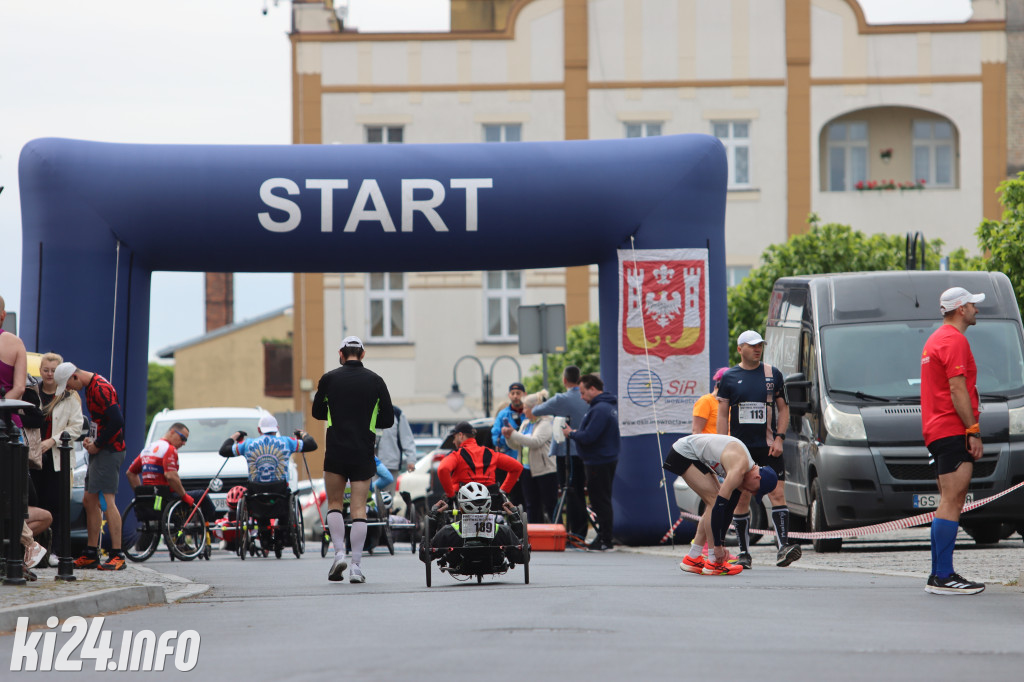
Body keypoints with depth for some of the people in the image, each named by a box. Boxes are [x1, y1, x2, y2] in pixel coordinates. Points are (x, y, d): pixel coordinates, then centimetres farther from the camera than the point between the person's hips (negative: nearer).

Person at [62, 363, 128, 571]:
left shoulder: (101, 389, -18)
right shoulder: (90, 387, 15)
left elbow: (117, 421, -25)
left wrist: (97, 445, -15)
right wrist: (90, 440, 7)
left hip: (109, 451, -11)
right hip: (99, 452, 11)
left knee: (107, 500, -13)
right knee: (89, 501, 12)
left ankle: (117, 556, -14)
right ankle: (91, 555, 17)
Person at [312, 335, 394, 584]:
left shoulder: (329, 379, -1)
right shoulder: (375, 381, 1)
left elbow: (317, 412, 11)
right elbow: (388, 420, 4)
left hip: (335, 452, -1)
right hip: (363, 452, 1)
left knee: (334, 504, 13)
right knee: (359, 508, 2)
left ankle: (339, 554, -5)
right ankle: (356, 567, -4)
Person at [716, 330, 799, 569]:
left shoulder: (773, 374, 9)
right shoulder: (729, 378, 7)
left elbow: (783, 409, 11)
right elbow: (722, 415, 7)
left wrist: (779, 438, -2)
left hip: (769, 448, 0)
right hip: (740, 448, 0)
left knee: (777, 494, -12)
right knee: (742, 499, 2)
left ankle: (783, 546, -18)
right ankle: (744, 553, 9)